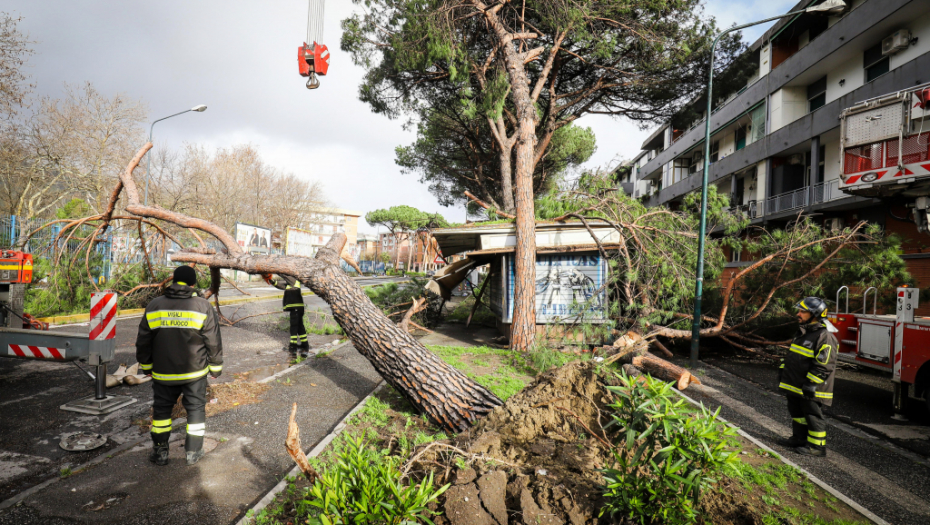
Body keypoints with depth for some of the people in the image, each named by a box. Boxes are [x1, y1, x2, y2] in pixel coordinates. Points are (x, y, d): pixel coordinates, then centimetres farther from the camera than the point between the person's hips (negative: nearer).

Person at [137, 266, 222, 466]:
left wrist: (146, 366, 20)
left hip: (163, 374, 2)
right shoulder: (203, 307, -9)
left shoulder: (154, 307, 0)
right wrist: (216, 367, 6)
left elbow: (143, 342, 8)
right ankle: (194, 452, 18)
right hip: (194, 372, -2)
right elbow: (213, 342, -5)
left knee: (161, 410, 16)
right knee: (195, 409, 11)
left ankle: (160, 452, 23)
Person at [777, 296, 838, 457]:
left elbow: (824, 365, -23)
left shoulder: (825, 336, -19)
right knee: (797, 412, 19)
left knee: (813, 415, 2)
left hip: (810, 389, -10)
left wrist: (811, 383, -25)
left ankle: (817, 446, 13)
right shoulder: (803, 332, 12)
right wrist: (783, 369, 18)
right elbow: (791, 354, 21)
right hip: (795, 385, 10)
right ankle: (799, 438, 33)